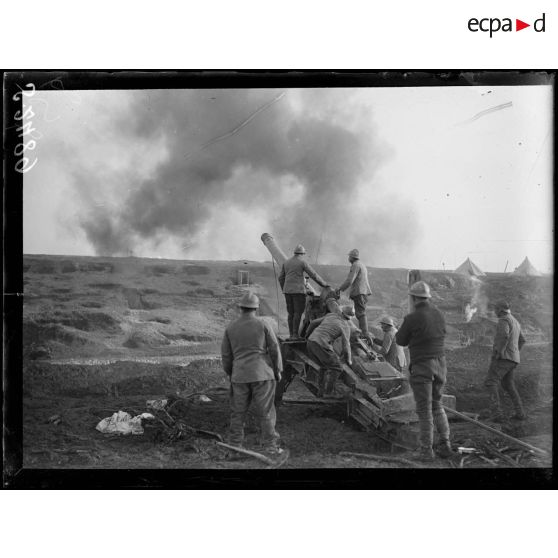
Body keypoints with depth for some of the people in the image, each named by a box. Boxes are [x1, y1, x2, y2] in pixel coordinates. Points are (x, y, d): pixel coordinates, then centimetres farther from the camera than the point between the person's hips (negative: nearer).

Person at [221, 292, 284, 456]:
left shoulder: (230, 328, 3)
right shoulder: (263, 325, -5)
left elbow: (226, 354, 9)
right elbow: (274, 349, -3)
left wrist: (229, 373, 22)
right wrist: (278, 370, 9)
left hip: (239, 375, 2)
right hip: (261, 374, -2)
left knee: (238, 412, 11)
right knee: (265, 412, 3)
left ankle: (235, 444, 17)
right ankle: (270, 445, 4)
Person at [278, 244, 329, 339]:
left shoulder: (286, 262, 13)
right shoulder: (303, 262, -4)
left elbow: (281, 278, 15)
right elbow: (314, 275, -5)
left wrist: (284, 291, 25)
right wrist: (324, 284, 7)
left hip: (287, 290, 6)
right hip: (298, 291, -6)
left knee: (291, 313, 10)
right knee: (298, 313, -3)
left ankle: (291, 334, 8)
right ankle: (295, 335, -7)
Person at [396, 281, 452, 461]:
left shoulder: (412, 318, -15)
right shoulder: (439, 314, 4)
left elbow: (401, 341, -3)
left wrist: (399, 333, 18)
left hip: (421, 367, -6)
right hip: (440, 365, 6)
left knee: (424, 410, 2)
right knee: (437, 405, 21)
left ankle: (426, 450, 8)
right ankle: (445, 444, 19)